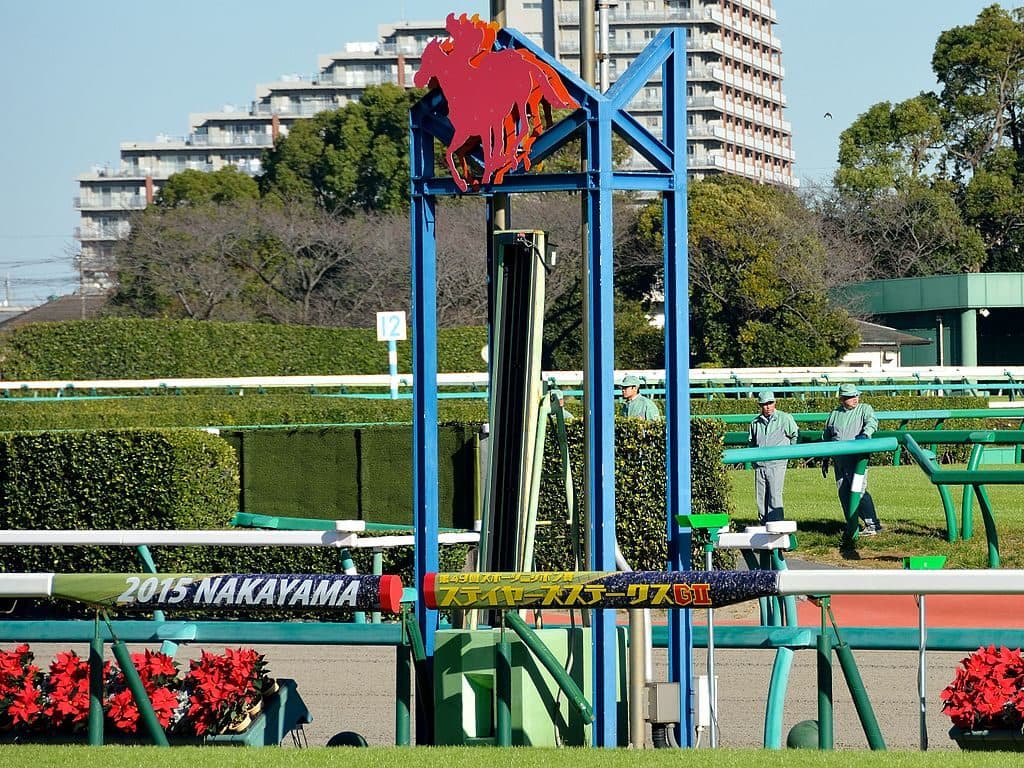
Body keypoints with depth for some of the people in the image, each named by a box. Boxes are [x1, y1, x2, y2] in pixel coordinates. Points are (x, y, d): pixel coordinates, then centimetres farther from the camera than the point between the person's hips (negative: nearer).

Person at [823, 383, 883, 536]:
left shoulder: (864, 409, 7)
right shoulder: (834, 414, 18)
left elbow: (872, 421, -13)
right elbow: (826, 438, 23)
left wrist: (865, 433, -34)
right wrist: (825, 460, 21)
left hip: (857, 457, -5)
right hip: (838, 459, 5)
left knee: (858, 491, -15)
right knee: (843, 494, 4)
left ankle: (873, 524, -10)